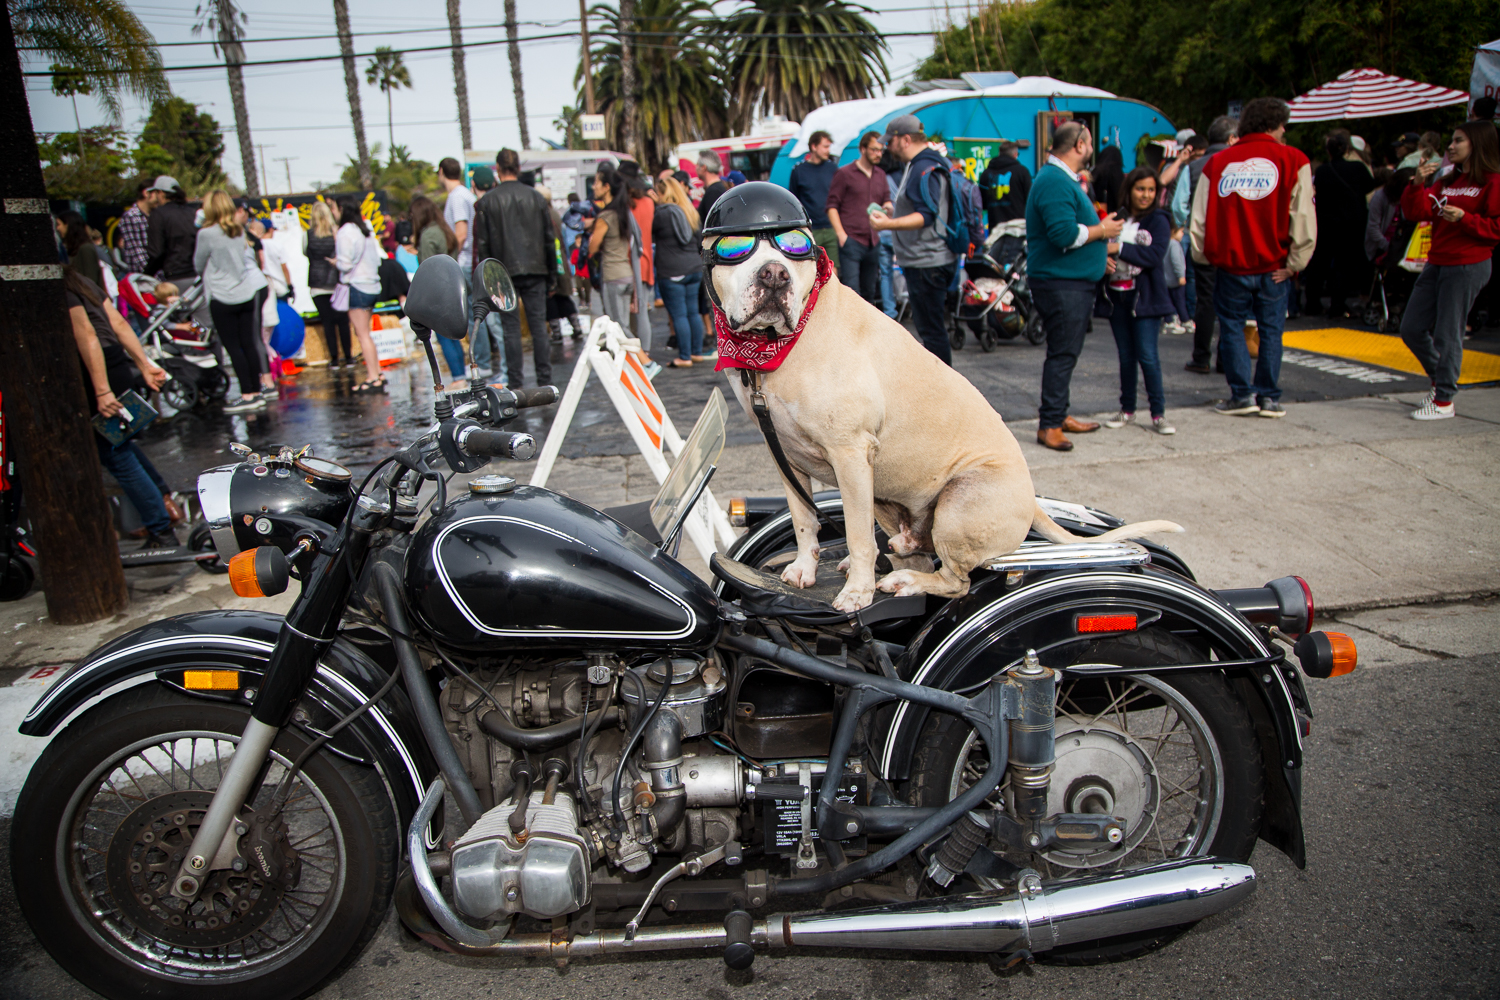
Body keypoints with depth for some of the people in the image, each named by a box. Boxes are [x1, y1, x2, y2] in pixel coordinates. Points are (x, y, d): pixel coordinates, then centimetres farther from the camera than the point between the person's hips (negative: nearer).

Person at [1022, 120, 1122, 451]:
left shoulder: (1063, 179, 20)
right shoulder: (1055, 181, -16)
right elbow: (1064, 234, -26)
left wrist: (1101, 247, 21)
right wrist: (1102, 230, -13)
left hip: (1073, 281, 11)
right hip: (1061, 283, -11)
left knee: (1065, 352, 16)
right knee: (1062, 353, -9)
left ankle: (1059, 414, 25)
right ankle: (1049, 425, -5)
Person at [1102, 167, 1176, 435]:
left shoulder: (1158, 220, -2)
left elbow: (1155, 255, -15)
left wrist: (1120, 249, -17)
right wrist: (1104, 261, -13)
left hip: (1145, 297, -4)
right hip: (1117, 295, 4)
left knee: (1147, 356, -7)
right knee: (1126, 356, 11)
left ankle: (1158, 414, 1)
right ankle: (1127, 410, 22)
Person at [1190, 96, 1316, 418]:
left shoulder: (1218, 162, 4)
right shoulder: (1293, 160, -2)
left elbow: (1199, 219, 4)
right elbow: (1303, 218, -7)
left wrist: (1205, 256, 13)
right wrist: (1294, 263, -1)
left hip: (1229, 264, 1)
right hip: (1273, 266, -1)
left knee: (1232, 326, 13)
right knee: (1271, 330, 10)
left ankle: (1242, 394, 9)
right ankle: (1268, 397, 13)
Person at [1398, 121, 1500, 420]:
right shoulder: (1446, 182, 16)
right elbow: (1417, 213, 5)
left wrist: (1465, 218, -20)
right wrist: (1418, 184, -9)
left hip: (1467, 266, -7)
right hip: (1437, 263, 7)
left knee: (1447, 334, -6)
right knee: (1412, 329, 8)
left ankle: (1444, 400, 4)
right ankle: (1442, 380, 28)